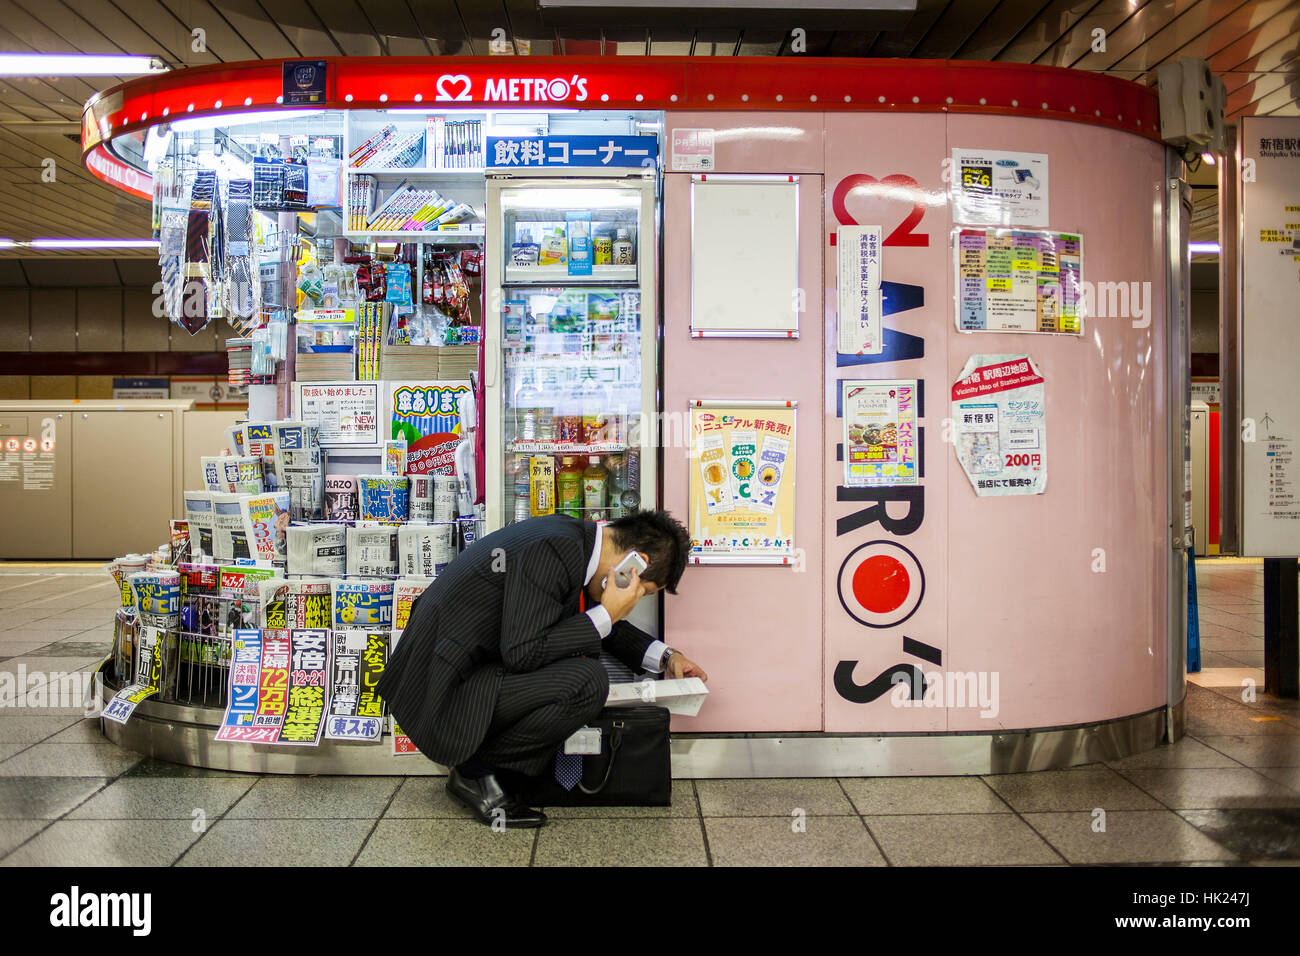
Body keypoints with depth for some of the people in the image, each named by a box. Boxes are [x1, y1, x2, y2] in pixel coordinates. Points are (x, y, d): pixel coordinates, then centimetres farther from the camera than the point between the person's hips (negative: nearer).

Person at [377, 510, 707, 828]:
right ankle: (477, 771, -4)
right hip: (444, 692, -10)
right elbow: (521, 654, -26)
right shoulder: (553, 549, -23)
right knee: (587, 682, -23)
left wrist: (664, 657, 17)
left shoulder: (575, 536, 8)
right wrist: (607, 615, -19)